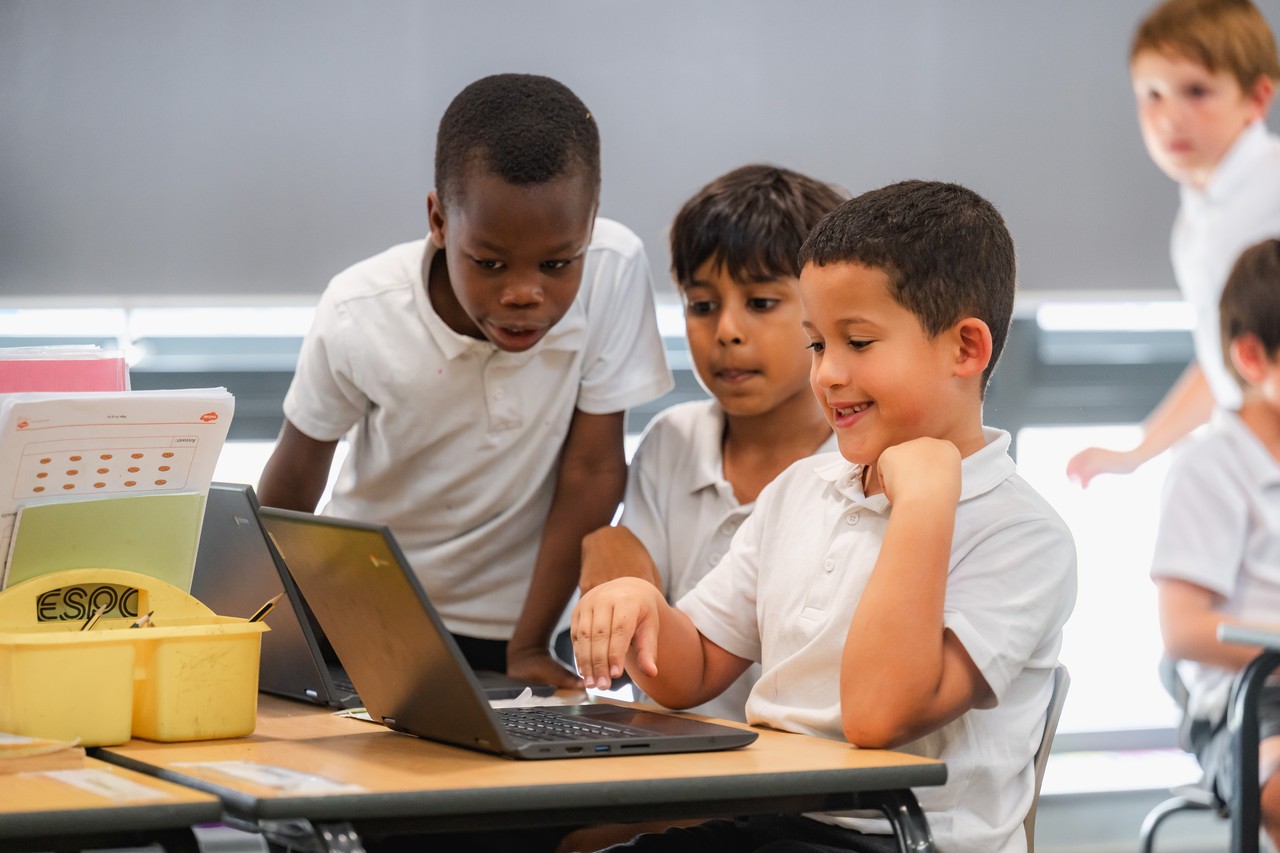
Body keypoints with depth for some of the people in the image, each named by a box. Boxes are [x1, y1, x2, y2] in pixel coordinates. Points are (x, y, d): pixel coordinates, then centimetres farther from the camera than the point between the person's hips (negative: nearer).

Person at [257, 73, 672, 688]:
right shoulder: (357, 315, -20)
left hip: (505, 628, 1)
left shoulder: (613, 270, -21)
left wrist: (528, 647, -12)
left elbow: (591, 468, -13)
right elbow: (300, 467, -3)